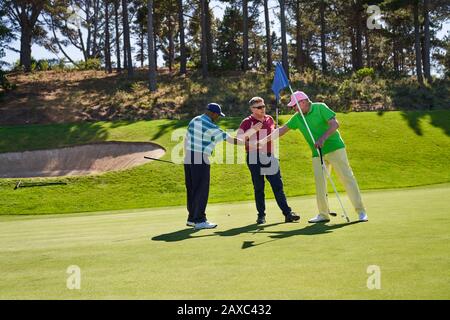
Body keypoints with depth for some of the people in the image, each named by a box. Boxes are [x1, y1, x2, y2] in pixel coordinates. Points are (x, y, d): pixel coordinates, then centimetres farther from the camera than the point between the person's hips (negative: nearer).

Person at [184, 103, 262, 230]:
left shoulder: (194, 120, 12)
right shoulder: (210, 126, -12)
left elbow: (186, 139, 17)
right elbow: (228, 138, -11)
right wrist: (245, 142, -2)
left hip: (188, 159, 8)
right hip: (201, 160, -8)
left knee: (191, 189, 13)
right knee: (201, 191, -2)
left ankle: (191, 218, 20)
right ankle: (199, 220, 1)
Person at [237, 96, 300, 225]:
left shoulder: (270, 119, 11)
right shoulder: (247, 122, -4)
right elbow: (239, 139, -9)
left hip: (270, 157, 4)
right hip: (254, 158, -4)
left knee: (278, 185, 2)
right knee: (258, 187, 4)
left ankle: (287, 213, 3)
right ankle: (261, 215, 13)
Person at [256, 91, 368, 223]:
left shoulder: (320, 107, -7)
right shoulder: (297, 118, 8)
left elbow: (335, 124, -15)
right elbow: (282, 130, 11)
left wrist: (323, 138, -29)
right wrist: (263, 140, 7)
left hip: (335, 148, -5)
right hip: (317, 153, 5)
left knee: (347, 177, -6)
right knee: (319, 183, 2)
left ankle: (361, 211, -1)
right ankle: (323, 214, 12)